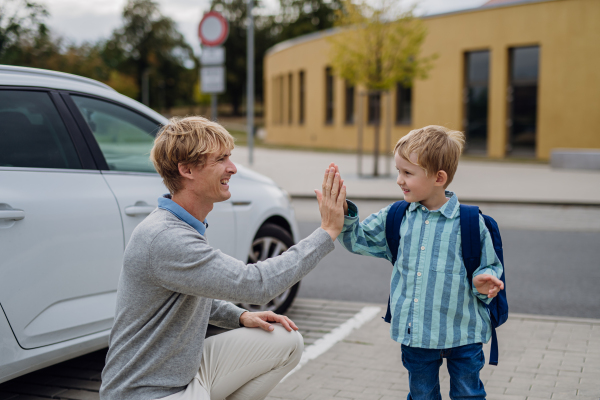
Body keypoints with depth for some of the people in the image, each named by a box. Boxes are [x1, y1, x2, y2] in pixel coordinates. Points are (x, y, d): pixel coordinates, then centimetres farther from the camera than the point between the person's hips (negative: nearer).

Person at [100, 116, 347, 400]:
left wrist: (239, 316, 3)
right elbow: (255, 284, -30)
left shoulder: (187, 227, 6)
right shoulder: (163, 239, -27)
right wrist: (327, 232, -24)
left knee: (286, 342, 4)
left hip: (188, 371, 10)